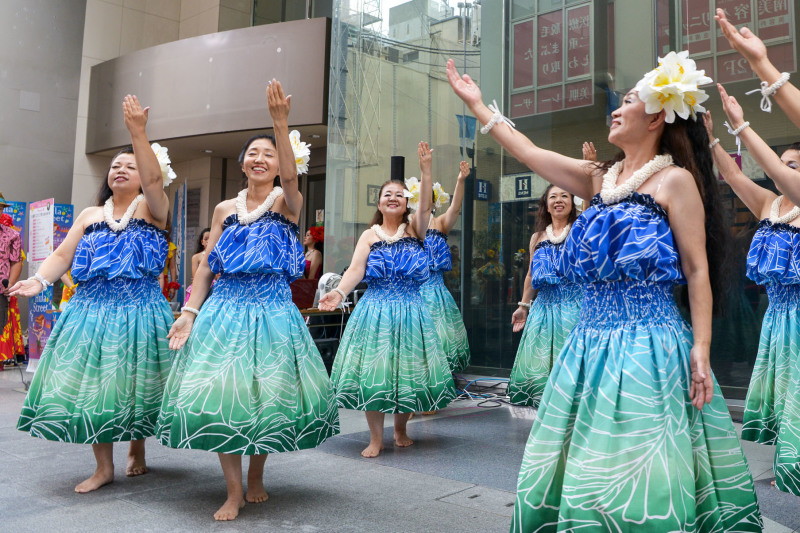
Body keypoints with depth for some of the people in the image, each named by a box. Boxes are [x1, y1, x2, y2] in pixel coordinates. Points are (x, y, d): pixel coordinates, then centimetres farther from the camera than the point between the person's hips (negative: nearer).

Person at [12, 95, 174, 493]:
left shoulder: (151, 207, 2)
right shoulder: (90, 215, 15)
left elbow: (154, 178, -19)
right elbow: (62, 256, 10)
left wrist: (138, 134, -28)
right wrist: (40, 280, -8)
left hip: (139, 310, -4)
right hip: (91, 309, 4)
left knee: (134, 385, 6)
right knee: (91, 386, 3)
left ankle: (137, 450, 29)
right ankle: (104, 466, 17)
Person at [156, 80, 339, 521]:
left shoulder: (286, 202, 1)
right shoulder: (225, 210, 11)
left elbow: (291, 177, -23)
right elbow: (206, 267, 11)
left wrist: (281, 122, -32)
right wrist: (189, 312, 1)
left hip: (272, 310, -2)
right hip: (225, 308, 3)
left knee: (269, 394, 3)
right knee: (220, 395, -3)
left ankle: (256, 478, 26)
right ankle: (234, 492, 11)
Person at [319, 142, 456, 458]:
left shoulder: (414, 230, 6)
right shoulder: (369, 236, 4)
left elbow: (425, 206, -13)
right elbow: (355, 270, -8)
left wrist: (425, 169, -24)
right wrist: (339, 293, -26)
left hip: (410, 311, 1)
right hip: (375, 311, 0)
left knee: (406, 369, 7)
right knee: (372, 370, 0)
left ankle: (400, 429, 28)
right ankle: (376, 438, 13)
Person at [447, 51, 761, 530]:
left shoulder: (676, 179, -4)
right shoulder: (599, 179, 14)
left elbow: (699, 271, -7)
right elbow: (529, 152, 17)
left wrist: (701, 351, -15)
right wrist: (477, 104, 22)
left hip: (649, 343, -6)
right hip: (592, 339, 7)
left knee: (640, 468, -3)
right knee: (584, 463, 12)